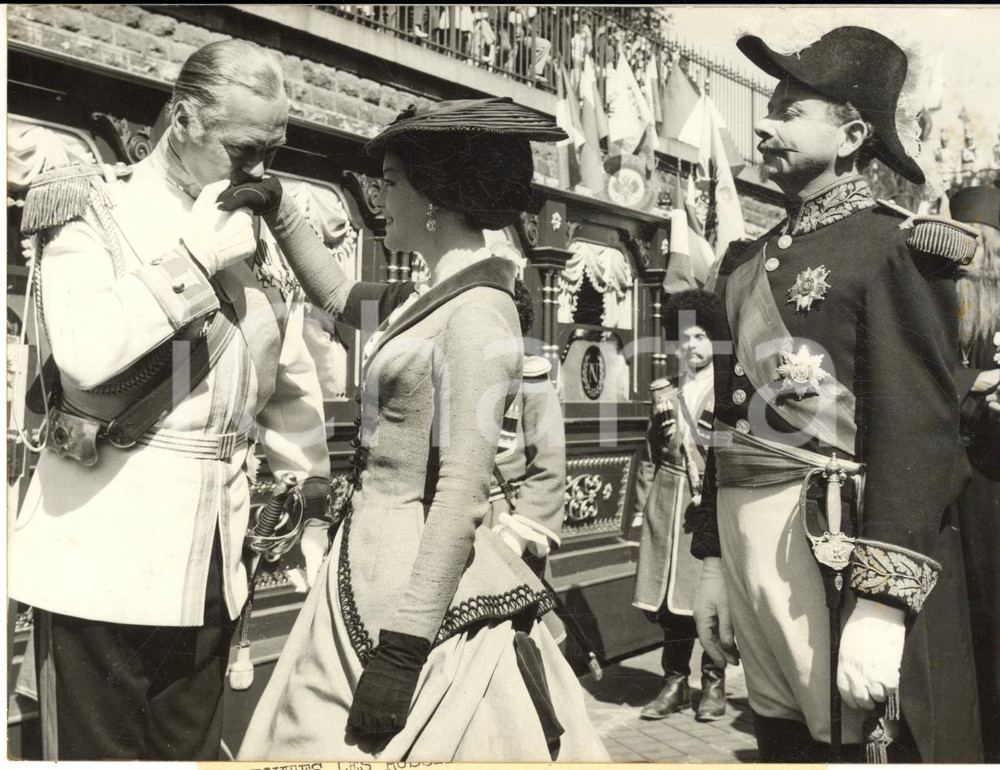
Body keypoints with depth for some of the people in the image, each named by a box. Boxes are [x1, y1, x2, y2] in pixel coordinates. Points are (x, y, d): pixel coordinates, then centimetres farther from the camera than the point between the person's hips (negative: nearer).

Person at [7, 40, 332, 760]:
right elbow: (84, 354, -23)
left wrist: (319, 503, 17)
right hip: (105, 551, -5)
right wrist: (193, 255, -17)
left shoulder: (257, 232, 12)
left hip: (214, 555, 5)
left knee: (192, 749, 14)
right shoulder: (92, 208, -4)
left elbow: (291, 385, 18)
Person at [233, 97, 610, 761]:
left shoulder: (478, 312, -17)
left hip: (420, 588, -9)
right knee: (317, 745, 16)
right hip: (370, 572, 9)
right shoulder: (437, 298, 10)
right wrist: (279, 211, 25)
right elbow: (340, 298, 30)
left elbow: (461, 500, -21)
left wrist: (402, 647, -22)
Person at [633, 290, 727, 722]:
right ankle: (675, 683, 15)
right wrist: (659, 424, -4)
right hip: (670, 499, 4)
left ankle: (714, 685, 13)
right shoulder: (667, 391, 14)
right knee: (669, 594, 4)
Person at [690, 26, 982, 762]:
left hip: (837, 553, -6)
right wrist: (714, 558, 15)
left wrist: (882, 602, -20)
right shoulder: (755, 259, 14)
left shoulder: (894, 248, -7)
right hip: (751, 548, 7)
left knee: (864, 743, 2)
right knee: (782, 741, 15)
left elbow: (918, 432, -15)